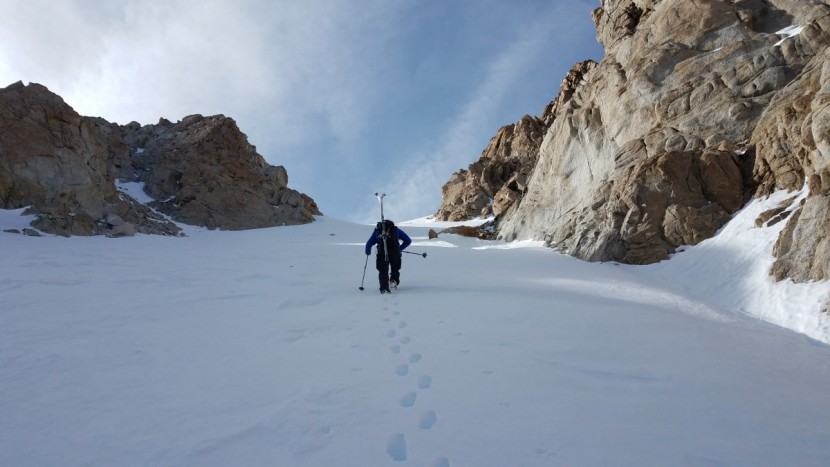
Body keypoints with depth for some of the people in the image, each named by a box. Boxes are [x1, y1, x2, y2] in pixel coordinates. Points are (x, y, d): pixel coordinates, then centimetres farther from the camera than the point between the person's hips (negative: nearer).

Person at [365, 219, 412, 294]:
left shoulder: (377, 230, 28)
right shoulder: (396, 229, 27)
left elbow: (368, 244, 25)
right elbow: (408, 240, 25)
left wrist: (368, 252, 43)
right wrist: (400, 248, 34)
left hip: (382, 253, 0)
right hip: (394, 253, 0)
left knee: (383, 271, 8)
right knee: (395, 269, 18)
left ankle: (384, 288, -6)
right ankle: (394, 280, -7)